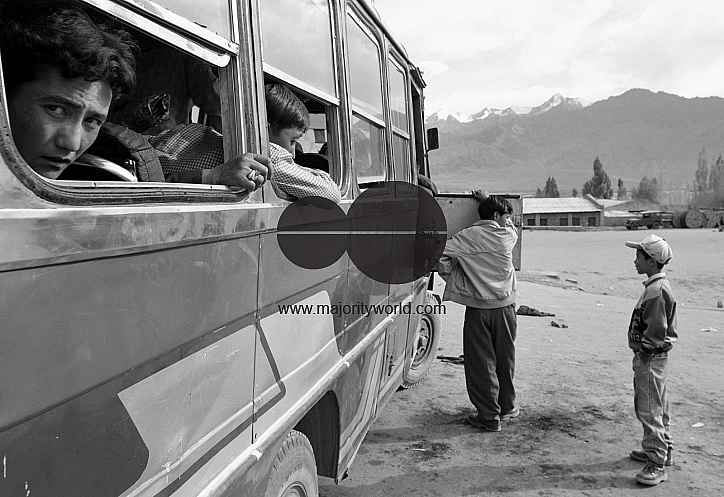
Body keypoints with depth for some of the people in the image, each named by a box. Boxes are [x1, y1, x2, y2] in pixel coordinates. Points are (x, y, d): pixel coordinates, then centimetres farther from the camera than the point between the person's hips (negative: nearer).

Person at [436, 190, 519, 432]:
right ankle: (506, 407, 33)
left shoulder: (468, 236, -7)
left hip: (478, 309, -2)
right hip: (505, 306, 3)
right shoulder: (509, 235, 0)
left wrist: (452, 279, 2)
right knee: (505, 358, 18)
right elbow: (511, 226, 23)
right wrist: (486, 200, 31)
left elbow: (440, 254, -14)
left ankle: (489, 416, 11)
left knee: (481, 362, 6)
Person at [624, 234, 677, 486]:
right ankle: (663, 450, 35)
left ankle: (656, 464, 7)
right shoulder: (657, 285, 9)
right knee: (658, 407, 21)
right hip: (654, 357, 10)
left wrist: (642, 350, -13)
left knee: (649, 409, -2)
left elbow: (656, 331, -24)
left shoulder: (656, 290, -23)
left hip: (650, 358, -10)